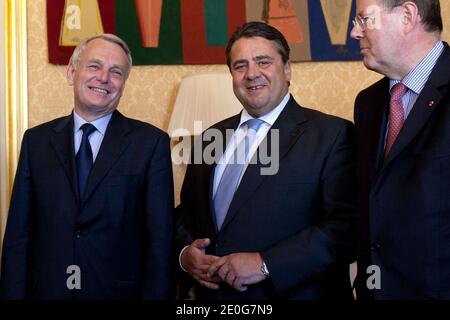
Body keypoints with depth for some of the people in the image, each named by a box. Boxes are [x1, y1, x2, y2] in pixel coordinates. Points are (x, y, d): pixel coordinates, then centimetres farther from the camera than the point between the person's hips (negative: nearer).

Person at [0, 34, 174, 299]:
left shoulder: (151, 142, -5)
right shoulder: (37, 141, 3)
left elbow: (160, 239, -6)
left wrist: (155, 295, -10)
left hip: (120, 290, -2)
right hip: (47, 289, 2)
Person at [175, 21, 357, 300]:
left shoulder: (332, 134, -11)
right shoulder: (210, 139, 7)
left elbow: (348, 225, -19)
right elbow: (186, 214, 13)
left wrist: (265, 264, -23)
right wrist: (185, 252, -7)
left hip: (293, 292, -5)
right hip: (212, 292, 5)